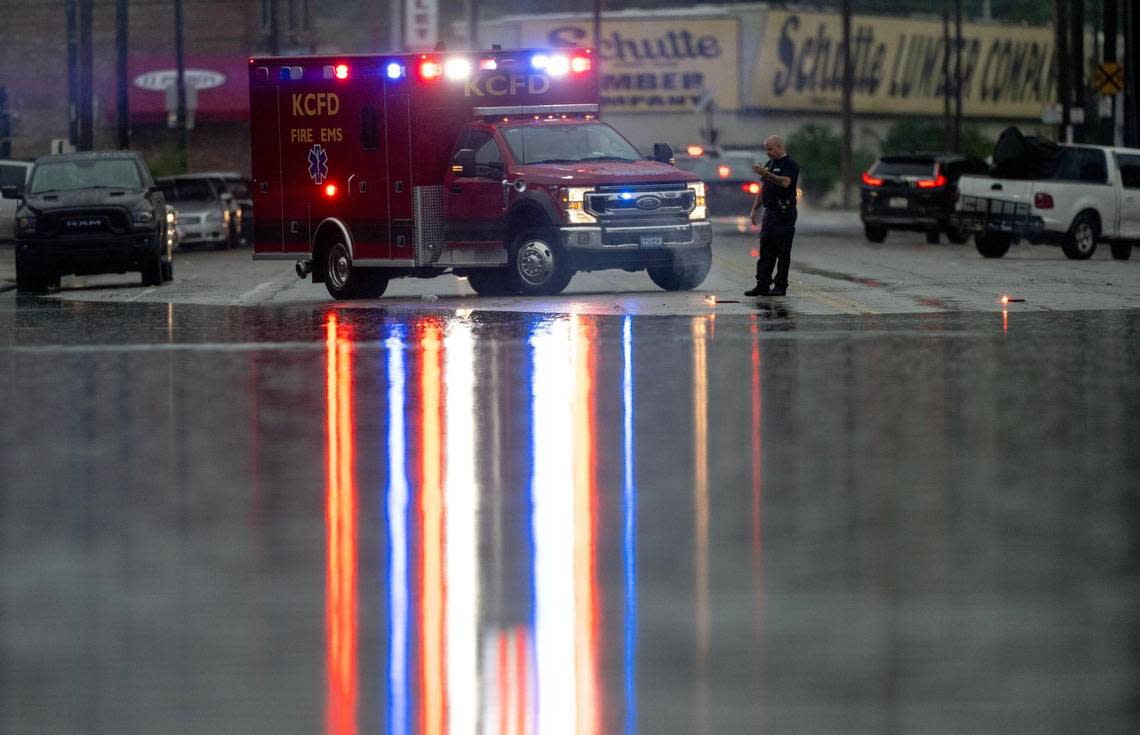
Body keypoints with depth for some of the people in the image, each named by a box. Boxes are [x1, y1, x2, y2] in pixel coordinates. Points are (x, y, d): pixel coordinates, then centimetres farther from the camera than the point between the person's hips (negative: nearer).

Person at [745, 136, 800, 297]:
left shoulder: (790, 164, -8)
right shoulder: (769, 164, 18)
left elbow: (785, 182, -25)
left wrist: (765, 173, -27)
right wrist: (755, 208, 17)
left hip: (784, 213, -8)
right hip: (769, 212, 8)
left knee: (782, 252, -4)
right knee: (765, 252, 6)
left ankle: (780, 286, -1)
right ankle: (763, 285, 7)